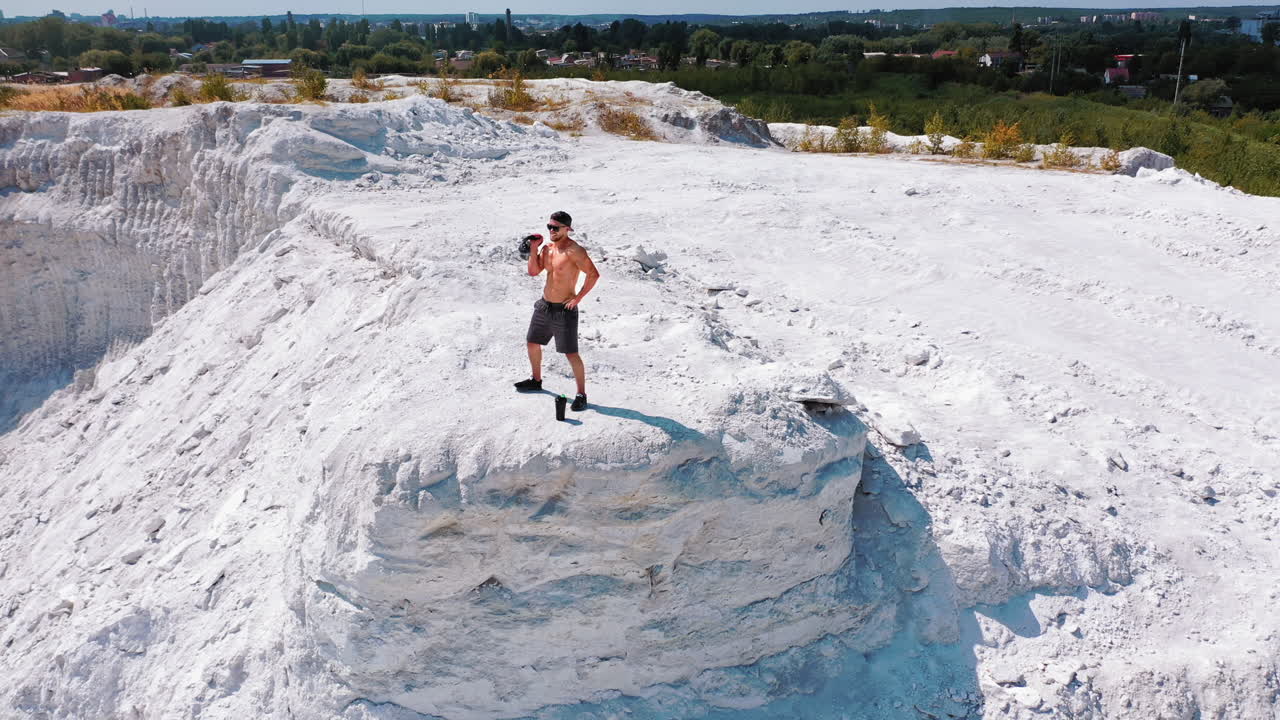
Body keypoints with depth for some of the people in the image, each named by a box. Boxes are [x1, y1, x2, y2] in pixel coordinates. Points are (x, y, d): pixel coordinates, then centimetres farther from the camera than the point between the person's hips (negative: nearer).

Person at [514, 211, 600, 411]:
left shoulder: (574, 251, -18)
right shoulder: (547, 248, 7)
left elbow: (593, 274, -21)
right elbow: (533, 271, 11)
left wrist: (578, 297, -18)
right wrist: (533, 249, -1)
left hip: (564, 310, -9)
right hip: (544, 306, 9)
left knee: (571, 354, -6)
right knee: (532, 343, 21)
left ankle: (581, 395, 3)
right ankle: (536, 381, 42)